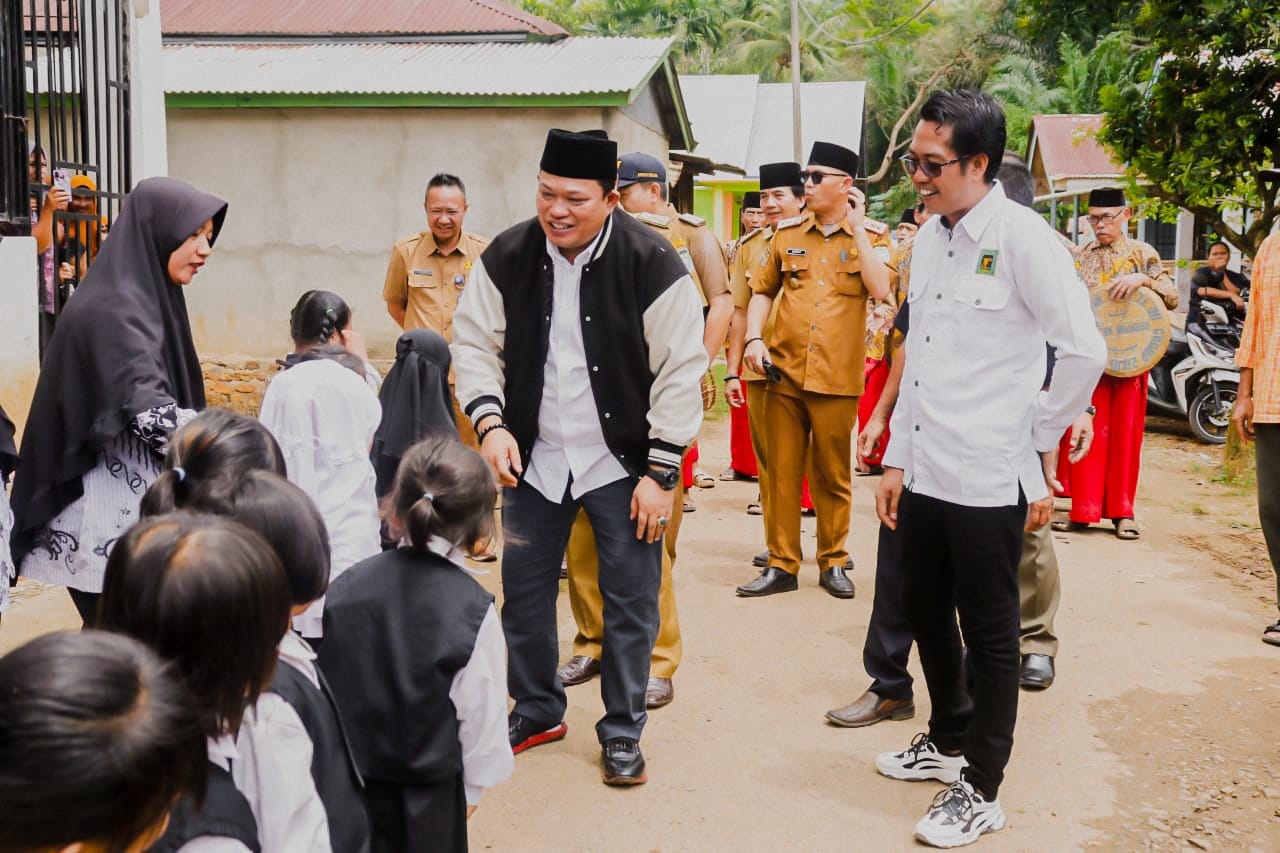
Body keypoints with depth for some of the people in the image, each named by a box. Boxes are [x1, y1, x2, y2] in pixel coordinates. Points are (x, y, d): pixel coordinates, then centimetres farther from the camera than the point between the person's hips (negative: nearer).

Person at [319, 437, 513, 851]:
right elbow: (482, 712, -10)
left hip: (340, 782, 3)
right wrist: (470, 791, 7)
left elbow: (324, 687, 1)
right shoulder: (473, 610, -19)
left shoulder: (346, 587, -8)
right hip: (423, 800, -3)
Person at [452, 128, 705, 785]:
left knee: (630, 602, 3)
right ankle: (536, 713, 34)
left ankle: (622, 732, 22)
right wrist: (490, 421, -11)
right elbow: (474, 342, 5)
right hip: (533, 459, 4)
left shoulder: (652, 264, -16)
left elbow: (681, 372, -13)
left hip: (621, 462, -3)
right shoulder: (507, 257, -5)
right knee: (523, 593, 13)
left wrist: (660, 472, -13)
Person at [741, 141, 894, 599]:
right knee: (782, 473, 6)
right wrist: (754, 338, -2)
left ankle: (833, 563, 22)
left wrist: (857, 226, -12)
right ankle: (781, 564, 16)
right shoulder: (787, 233, 7)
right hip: (784, 373, 2)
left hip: (838, 379, -2)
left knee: (833, 476, 8)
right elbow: (762, 290, 14)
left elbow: (880, 289, -16)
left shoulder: (872, 235, 1)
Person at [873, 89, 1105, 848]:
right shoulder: (929, 239, 9)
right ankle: (948, 741, 42)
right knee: (928, 615, 20)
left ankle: (981, 791, 22)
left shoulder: (1022, 238, -13)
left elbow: (1086, 352, -11)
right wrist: (897, 459, 14)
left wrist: (1039, 440, -3)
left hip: (987, 479, -7)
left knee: (991, 638, 7)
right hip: (925, 472, 7)